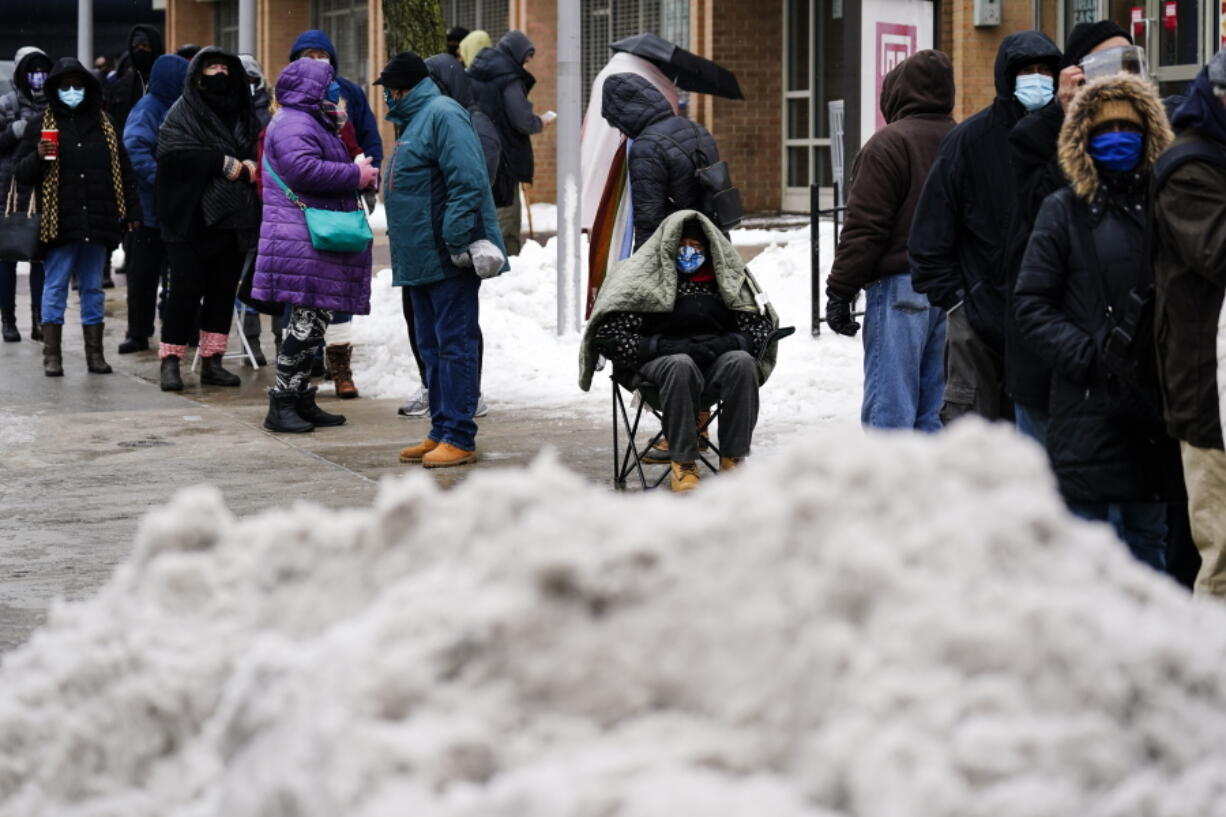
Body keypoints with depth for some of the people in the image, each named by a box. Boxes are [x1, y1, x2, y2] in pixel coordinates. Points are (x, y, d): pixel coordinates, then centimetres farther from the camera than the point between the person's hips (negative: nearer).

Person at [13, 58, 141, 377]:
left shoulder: (104, 125, 11)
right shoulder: (41, 126, 3)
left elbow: (123, 171, 14)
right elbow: (22, 175, 1)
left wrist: (132, 211, 9)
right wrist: (38, 157, -19)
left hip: (97, 222, 3)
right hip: (59, 223, -3)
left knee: (93, 287, 9)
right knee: (55, 287, 0)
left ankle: (95, 353, 14)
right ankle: (52, 355, 3)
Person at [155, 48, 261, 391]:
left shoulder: (242, 113, 16)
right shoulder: (183, 111, 1)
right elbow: (174, 150, -14)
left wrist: (251, 165, -8)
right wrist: (223, 163, -18)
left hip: (233, 217, 5)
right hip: (193, 216, -5)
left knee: (224, 288, 6)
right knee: (187, 287, -7)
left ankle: (212, 361, 12)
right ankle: (170, 361, -1)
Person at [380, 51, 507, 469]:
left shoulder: (443, 115, -12)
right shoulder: (414, 121, 20)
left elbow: (468, 182, -21)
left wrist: (457, 241, -24)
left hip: (449, 260, -11)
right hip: (421, 260, 11)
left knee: (455, 345, -7)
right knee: (432, 348, 14)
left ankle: (460, 438, -6)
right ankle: (441, 431, 20)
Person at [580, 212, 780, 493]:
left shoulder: (727, 279, 16)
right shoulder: (642, 279, 5)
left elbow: (758, 332, 8)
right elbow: (610, 338, -5)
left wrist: (715, 347, -12)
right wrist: (666, 347, -16)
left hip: (715, 363, 3)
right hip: (658, 363, -3)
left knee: (742, 362, -31)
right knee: (680, 366, -38)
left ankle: (732, 460, -27)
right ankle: (683, 466, -33)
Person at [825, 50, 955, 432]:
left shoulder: (889, 143, -8)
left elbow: (864, 227, -11)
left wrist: (840, 291, -7)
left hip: (900, 284, -7)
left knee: (888, 408, -7)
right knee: (932, 411, 11)